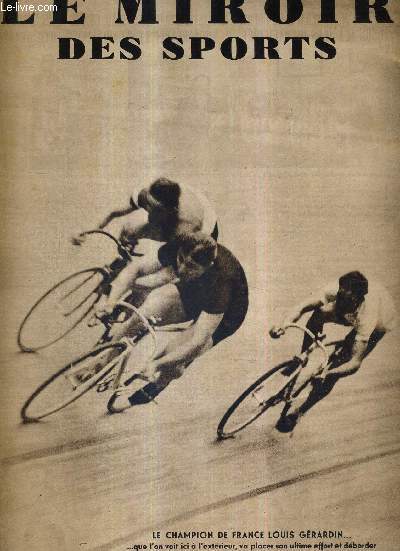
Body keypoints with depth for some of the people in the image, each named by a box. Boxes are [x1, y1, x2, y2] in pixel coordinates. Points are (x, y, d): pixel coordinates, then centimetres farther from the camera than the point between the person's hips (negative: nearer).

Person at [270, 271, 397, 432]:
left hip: (382, 321, -4)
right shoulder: (335, 290, -38)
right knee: (319, 313, -16)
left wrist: (327, 374, -59)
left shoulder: (365, 318, -47)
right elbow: (301, 308, -32)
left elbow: (355, 363, -43)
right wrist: (283, 325, -52)